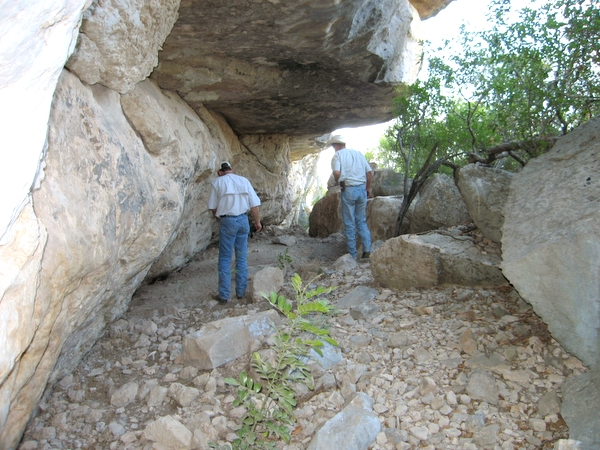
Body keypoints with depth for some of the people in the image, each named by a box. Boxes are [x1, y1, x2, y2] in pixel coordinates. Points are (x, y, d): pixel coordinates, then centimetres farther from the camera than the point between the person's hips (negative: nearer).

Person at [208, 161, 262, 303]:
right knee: (242, 258, 12)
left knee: (225, 259, 4)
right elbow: (254, 204, 3)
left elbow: (213, 207, 1)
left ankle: (224, 295, 7)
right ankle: (241, 291, 17)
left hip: (227, 221, -3)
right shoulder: (244, 180, 6)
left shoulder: (218, 182, 0)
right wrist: (257, 221, 14)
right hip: (243, 220, 3)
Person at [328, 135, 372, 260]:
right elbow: (369, 172, 10)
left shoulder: (337, 155, -1)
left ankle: (353, 254, 9)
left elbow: (337, 172, -19)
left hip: (348, 190, -4)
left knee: (349, 223, 5)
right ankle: (367, 250, 6)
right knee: (362, 221, 15)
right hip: (362, 189, 4)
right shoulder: (358, 153, 13)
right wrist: (368, 188, 19)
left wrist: (337, 181, 0)